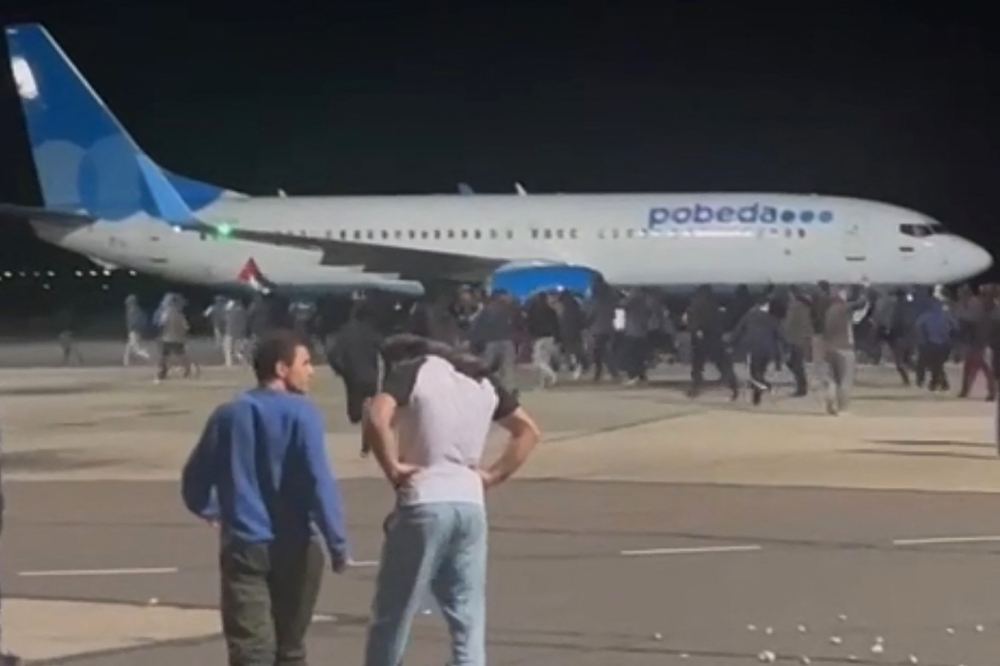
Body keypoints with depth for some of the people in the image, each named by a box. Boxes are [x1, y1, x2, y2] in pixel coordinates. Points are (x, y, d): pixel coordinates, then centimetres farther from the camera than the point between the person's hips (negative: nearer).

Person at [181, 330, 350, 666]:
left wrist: (216, 513, 35)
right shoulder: (300, 413, -6)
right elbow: (319, 482, -16)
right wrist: (338, 543, -11)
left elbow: (194, 482, 14)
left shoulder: (228, 415, 8)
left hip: (243, 547, 2)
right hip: (293, 547, -2)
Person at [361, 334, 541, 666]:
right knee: (467, 618, 8)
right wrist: (493, 475, 14)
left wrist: (393, 467, -10)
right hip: (471, 505, 5)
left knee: (392, 615, 6)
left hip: (425, 504, -5)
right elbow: (528, 430, 20)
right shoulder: (482, 380, 16)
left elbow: (376, 420, -21)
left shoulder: (412, 372, -2)